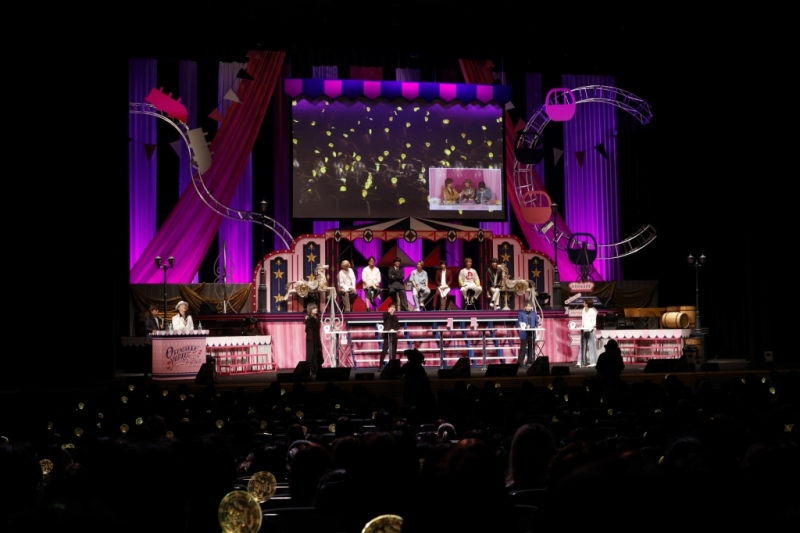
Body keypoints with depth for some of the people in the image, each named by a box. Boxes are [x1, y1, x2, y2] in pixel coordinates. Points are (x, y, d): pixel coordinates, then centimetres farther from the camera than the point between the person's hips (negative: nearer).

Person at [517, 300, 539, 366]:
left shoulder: (534, 314, 10)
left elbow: (536, 322, 10)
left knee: (531, 348, 7)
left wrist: (536, 326, -12)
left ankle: (530, 362, 15)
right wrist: (525, 326, -23)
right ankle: (519, 363, 2)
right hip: (524, 334, -4)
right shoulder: (521, 313, -1)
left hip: (532, 334, 4)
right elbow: (520, 323, -7)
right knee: (523, 349, -2)